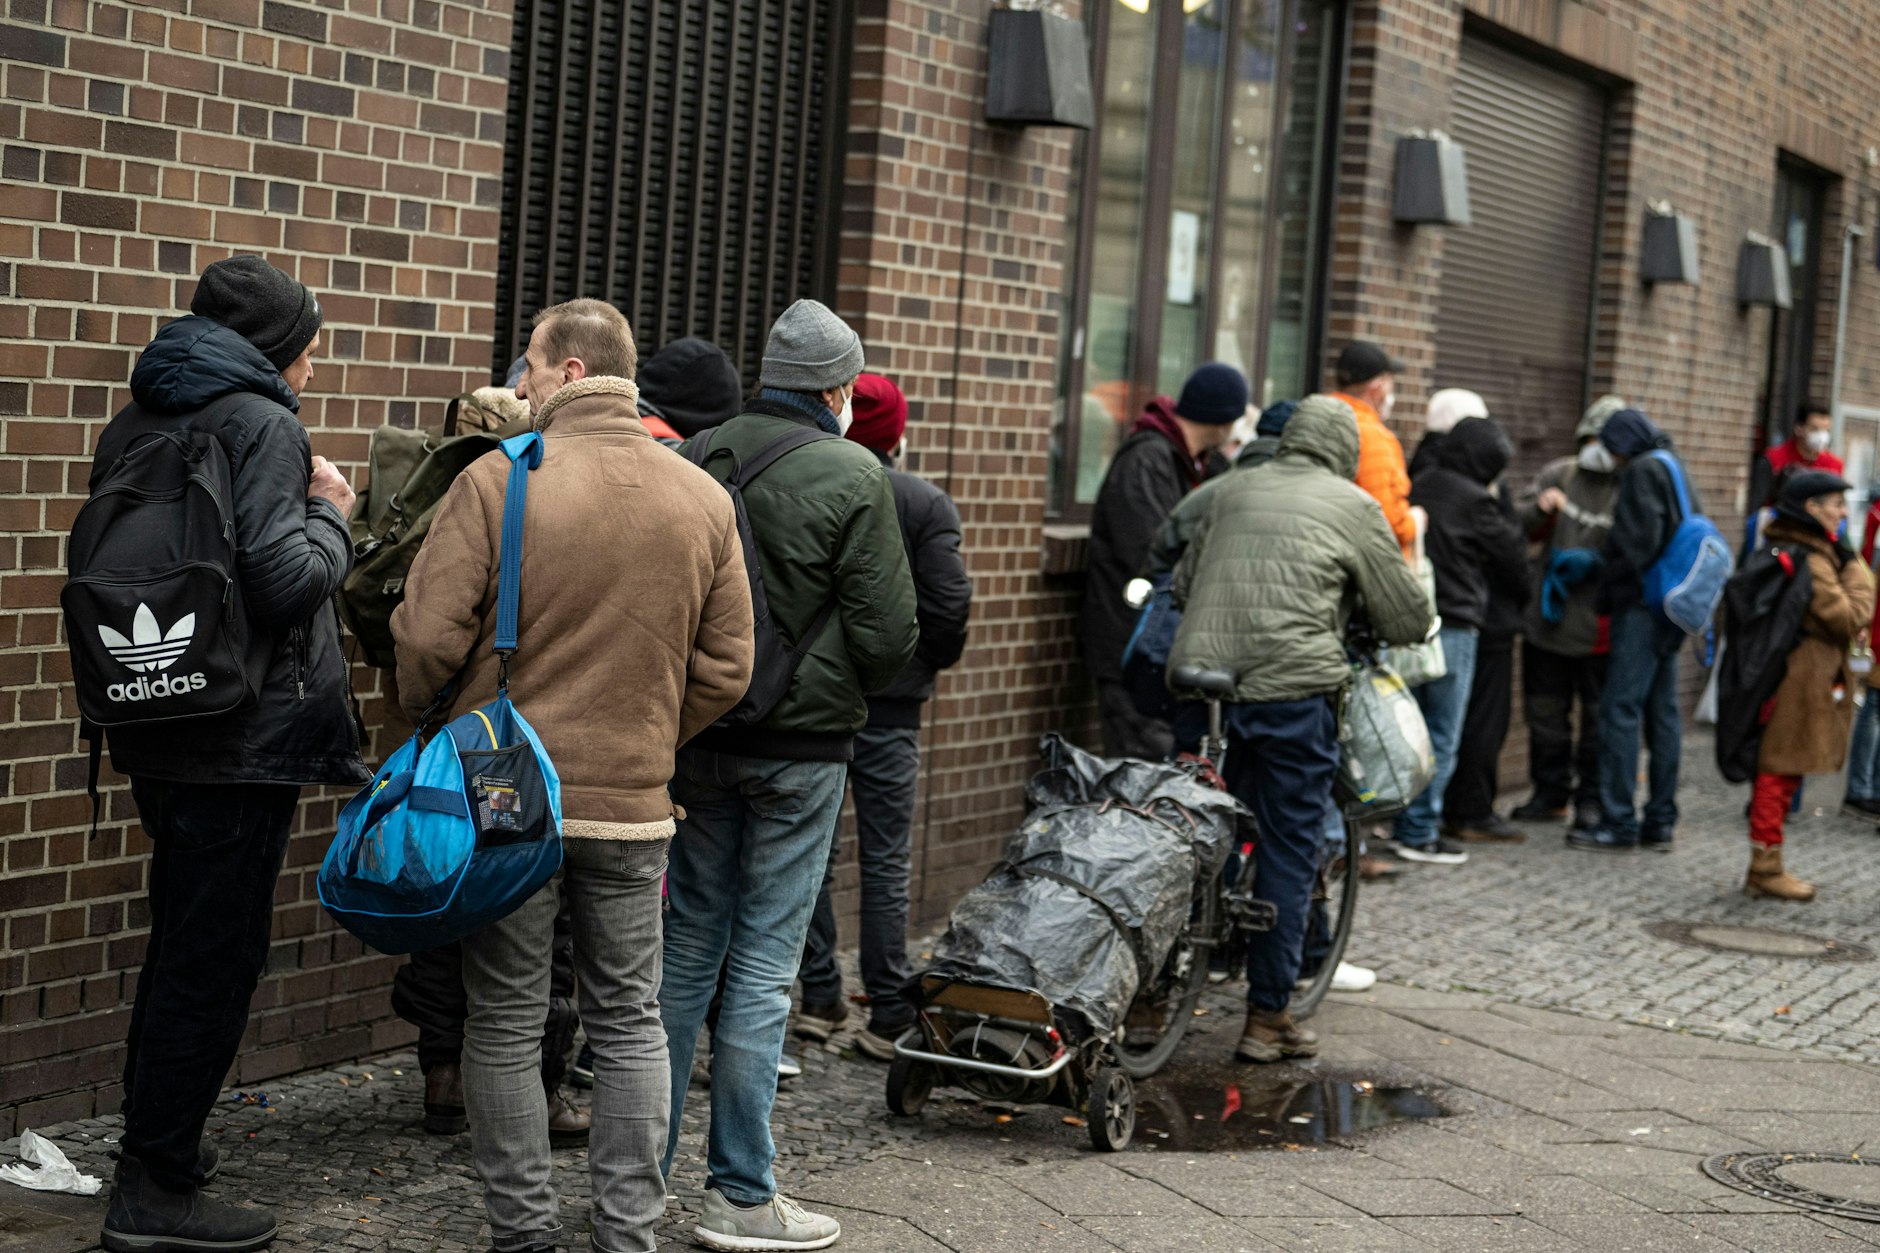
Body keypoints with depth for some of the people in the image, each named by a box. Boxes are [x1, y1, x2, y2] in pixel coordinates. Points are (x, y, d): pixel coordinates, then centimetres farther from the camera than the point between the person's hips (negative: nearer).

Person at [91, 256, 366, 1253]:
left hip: (153, 723, 9)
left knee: (181, 939, 21)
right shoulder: (260, 425, -14)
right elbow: (287, 575, -23)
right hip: (242, 735, -9)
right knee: (216, 955, -1)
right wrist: (328, 513, -5)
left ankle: (153, 1142, 32)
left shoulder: (133, 423, 13)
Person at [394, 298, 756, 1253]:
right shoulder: (704, 500, 1)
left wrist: (424, 727, 8)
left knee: (505, 1026, 8)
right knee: (629, 1024, 14)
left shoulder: (497, 481, -12)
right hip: (633, 802, 3)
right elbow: (725, 669, 4)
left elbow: (427, 638, -12)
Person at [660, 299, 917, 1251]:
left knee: (686, 947, 15)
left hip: (697, 735, 5)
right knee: (764, 963, 1)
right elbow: (889, 636, -12)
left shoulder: (697, 459, 1)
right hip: (801, 744, -5)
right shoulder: (854, 480, -13)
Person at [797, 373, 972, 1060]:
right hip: (889, 702, -2)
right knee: (886, 862, 3)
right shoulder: (927, 504, -8)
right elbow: (949, 604, -11)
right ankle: (889, 1015, 3)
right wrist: (932, 662, 8)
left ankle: (821, 998, 17)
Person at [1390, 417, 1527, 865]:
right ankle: (1420, 833, 3)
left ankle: (1402, 823, 19)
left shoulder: (1419, 488, 8)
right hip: (1454, 625, -7)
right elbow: (1513, 558, 0)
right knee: (1442, 735, 1)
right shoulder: (1474, 500, -11)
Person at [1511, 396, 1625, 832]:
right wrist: (1538, 508, -15)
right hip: (1548, 620, 4)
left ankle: (1591, 799, 15)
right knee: (1545, 712, 12)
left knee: (1599, 716, 5)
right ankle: (1550, 792, 25)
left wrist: (1594, 563, -24)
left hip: (1599, 627, -4)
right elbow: (1520, 530, 5)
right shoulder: (1558, 475, 7)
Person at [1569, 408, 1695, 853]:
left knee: (1620, 709, -8)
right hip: (1672, 610, 10)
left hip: (1643, 604, -10)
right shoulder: (1676, 470, 19)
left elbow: (1637, 541, -19)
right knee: (1662, 712, 11)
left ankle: (1618, 824, -9)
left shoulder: (1643, 471, -10)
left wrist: (1609, 589, -6)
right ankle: (1660, 821, 15)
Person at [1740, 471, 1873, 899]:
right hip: (1802, 682, -10)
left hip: (1779, 677, 10)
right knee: (1781, 772, -4)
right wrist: (1856, 570, -7)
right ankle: (1766, 869, 2)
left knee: (1777, 774, 14)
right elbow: (1851, 619, -16)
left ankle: (1765, 867, 21)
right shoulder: (1811, 562, -18)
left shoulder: (1781, 551, 14)